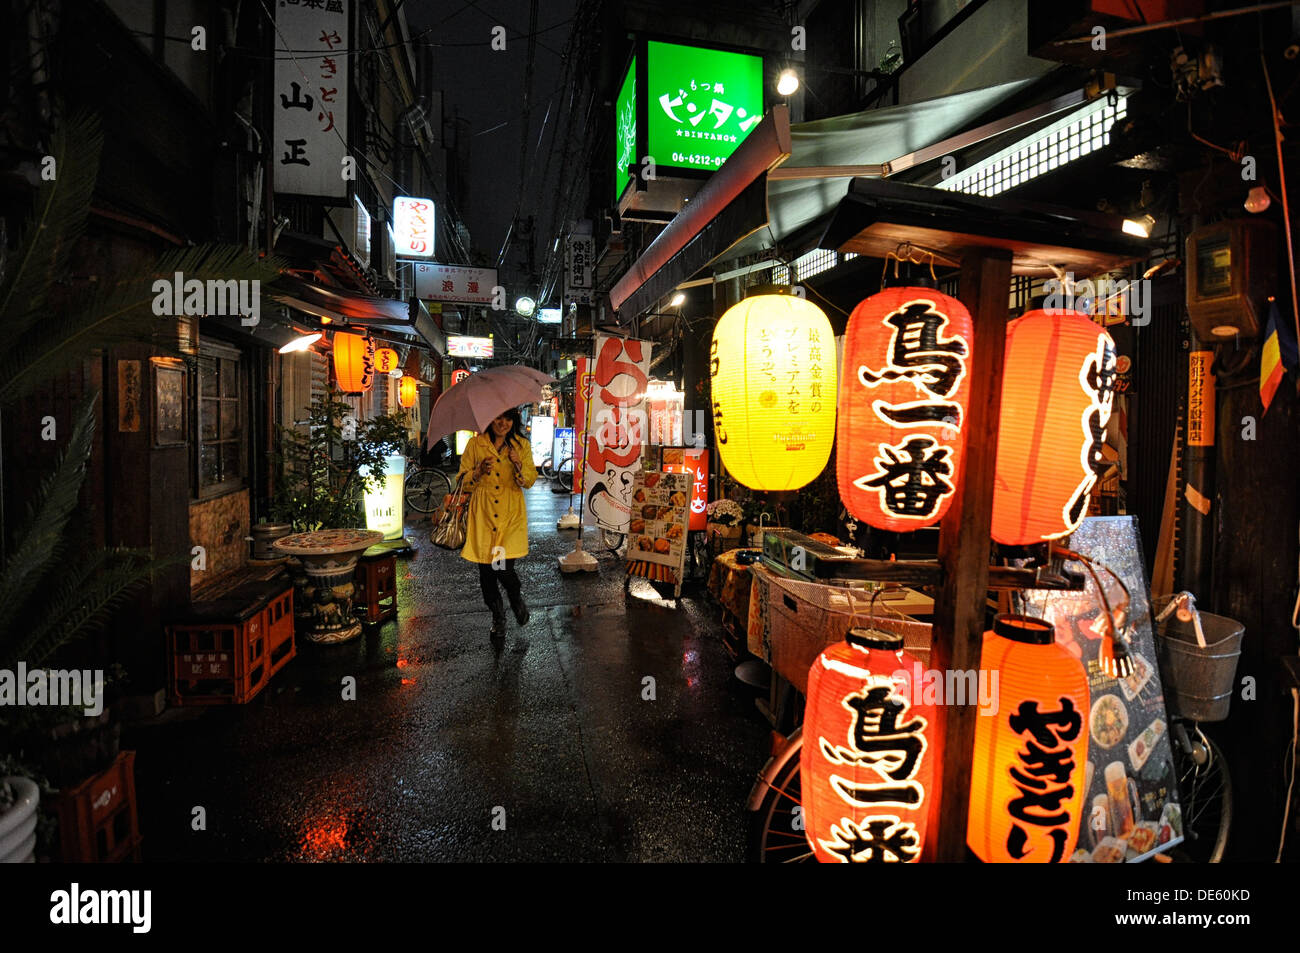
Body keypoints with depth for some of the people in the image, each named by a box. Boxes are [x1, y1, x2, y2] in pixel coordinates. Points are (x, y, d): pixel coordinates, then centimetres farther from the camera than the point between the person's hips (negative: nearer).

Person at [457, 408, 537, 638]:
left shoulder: (522, 445, 7)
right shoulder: (475, 444, 4)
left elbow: (529, 482, 2)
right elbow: (463, 482, 6)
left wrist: (518, 464, -15)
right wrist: (480, 471, -13)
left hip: (511, 515, -1)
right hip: (483, 515, 1)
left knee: (504, 568, -11)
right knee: (486, 571, 3)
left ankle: (517, 599, 23)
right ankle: (498, 616, 27)